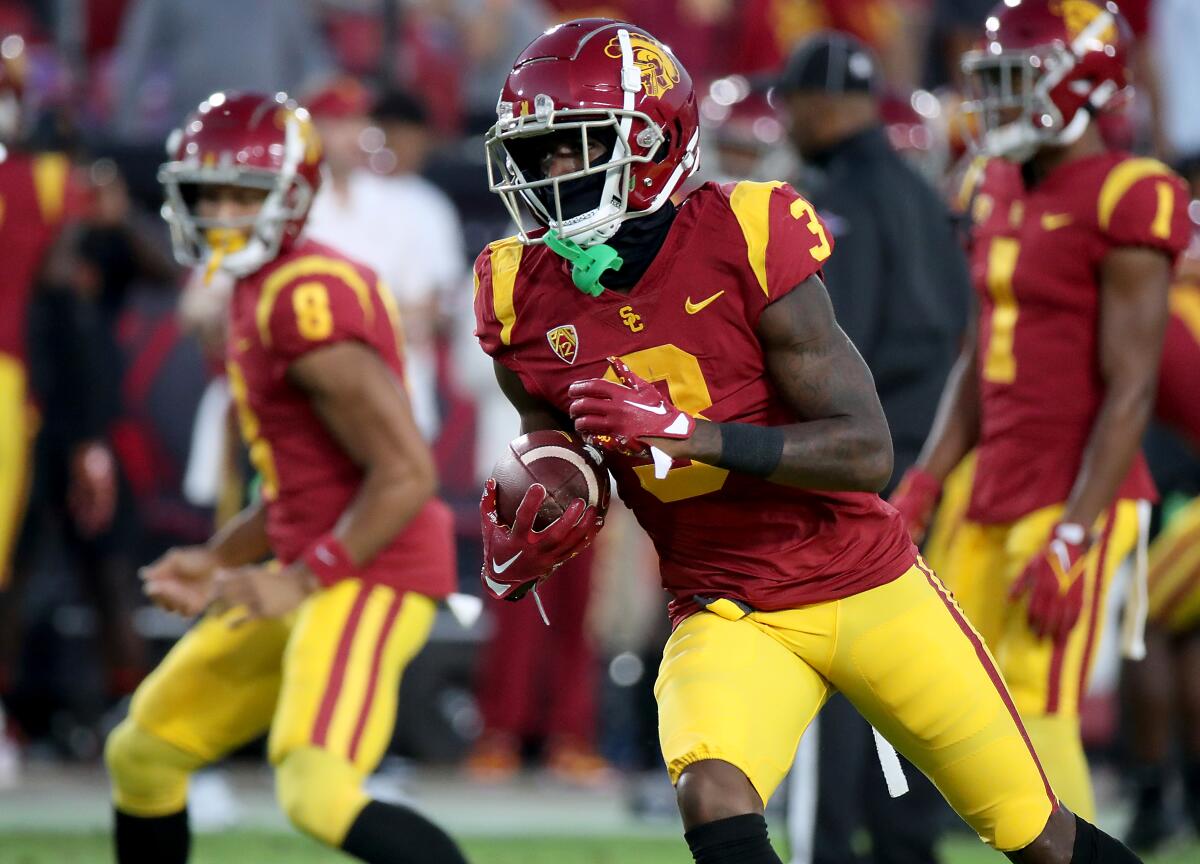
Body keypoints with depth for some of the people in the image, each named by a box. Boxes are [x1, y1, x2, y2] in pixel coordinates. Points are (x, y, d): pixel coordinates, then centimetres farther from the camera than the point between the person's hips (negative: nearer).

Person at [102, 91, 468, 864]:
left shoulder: (305, 301, -18)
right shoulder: (258, 295, 13)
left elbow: (406, 474, -22)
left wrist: (302, 581, -21)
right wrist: (216, 562, 14)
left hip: (370, 573, -10)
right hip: (314, 573, 10)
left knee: (319, 795, -27)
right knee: (143, 755, 17)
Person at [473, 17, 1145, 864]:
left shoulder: (741, 245, -19)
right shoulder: (528, 300, -5)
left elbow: (868, 452, -21)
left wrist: (683, 432, -31)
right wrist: (517, 556, -12)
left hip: (869, 591, -2)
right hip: (728, 618, 2)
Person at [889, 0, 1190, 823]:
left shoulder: (1124, 201, -14)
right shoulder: (999, 191, 11)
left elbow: (1130, 391, -16)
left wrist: (1072, 539, -20)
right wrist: (925, 482, 12)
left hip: (1074, 500, -8)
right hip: (995, 498, 8)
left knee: (1038, 714, -9)